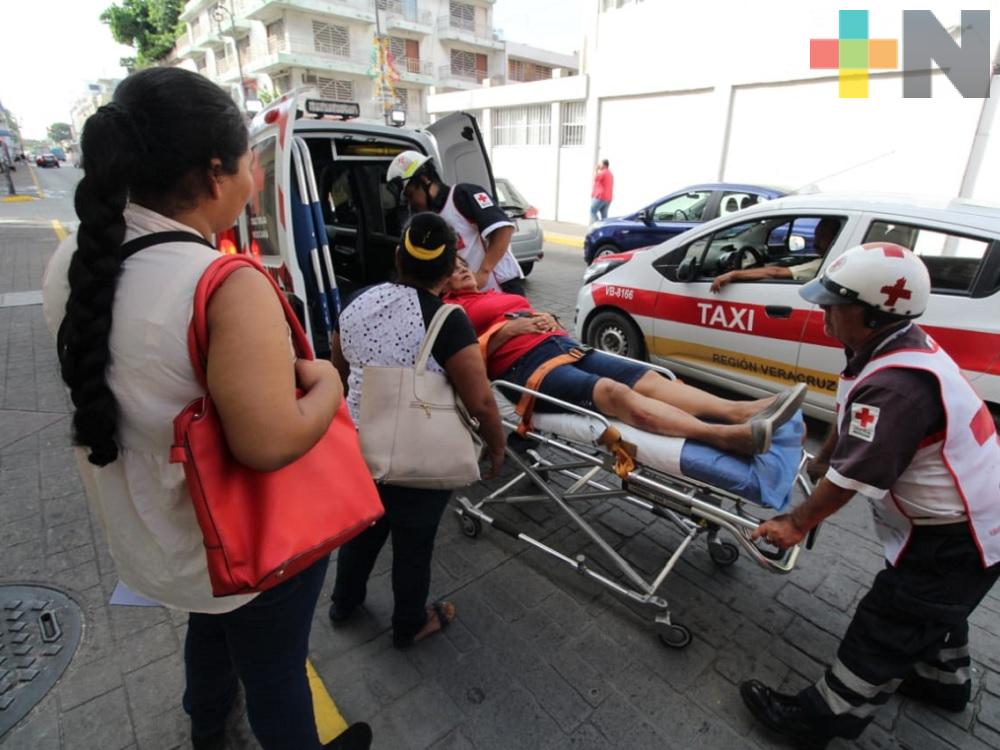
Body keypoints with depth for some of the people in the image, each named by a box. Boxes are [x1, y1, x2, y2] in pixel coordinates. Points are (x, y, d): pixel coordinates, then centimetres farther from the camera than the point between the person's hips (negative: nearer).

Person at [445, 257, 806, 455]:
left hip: (564, 344, 9)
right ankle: (725, 436, -49)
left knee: (648, 378, -14)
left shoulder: (496, 294, 33)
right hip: (523, 365, -8)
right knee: (612, 392, -32)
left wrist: (546, 319, 7)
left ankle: (743, 411, -27)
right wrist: (508, 329, -9)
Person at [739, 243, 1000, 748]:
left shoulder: (895, 386, -36)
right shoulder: (905, 346, -4)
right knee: (933, 606, 31)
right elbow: (850, 427, 10)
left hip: (955, 540, -9)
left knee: (883, 633, 4)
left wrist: (799, 522, -14)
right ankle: (943, 680, 56)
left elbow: (854, 477, -28)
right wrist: (820, 461, 21)